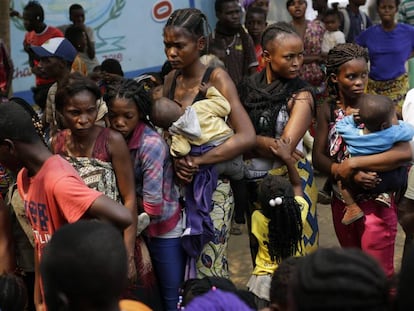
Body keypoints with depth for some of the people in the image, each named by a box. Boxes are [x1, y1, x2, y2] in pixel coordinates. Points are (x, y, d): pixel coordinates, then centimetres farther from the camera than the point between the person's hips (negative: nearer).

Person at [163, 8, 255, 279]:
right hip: (177, 184, 5)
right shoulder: (170, 80, 8)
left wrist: (197, 161, -22)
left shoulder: (216, 79, -10)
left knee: (208, 269, -3)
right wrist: (175, 161, -11)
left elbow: (246, 137, -21)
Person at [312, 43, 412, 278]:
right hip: (342, 202, 5)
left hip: (376, 202, -4)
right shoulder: (329, 109, -1)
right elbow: (318, 158, -5)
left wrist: (353, 164, -25)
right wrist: (350, 174, -23)